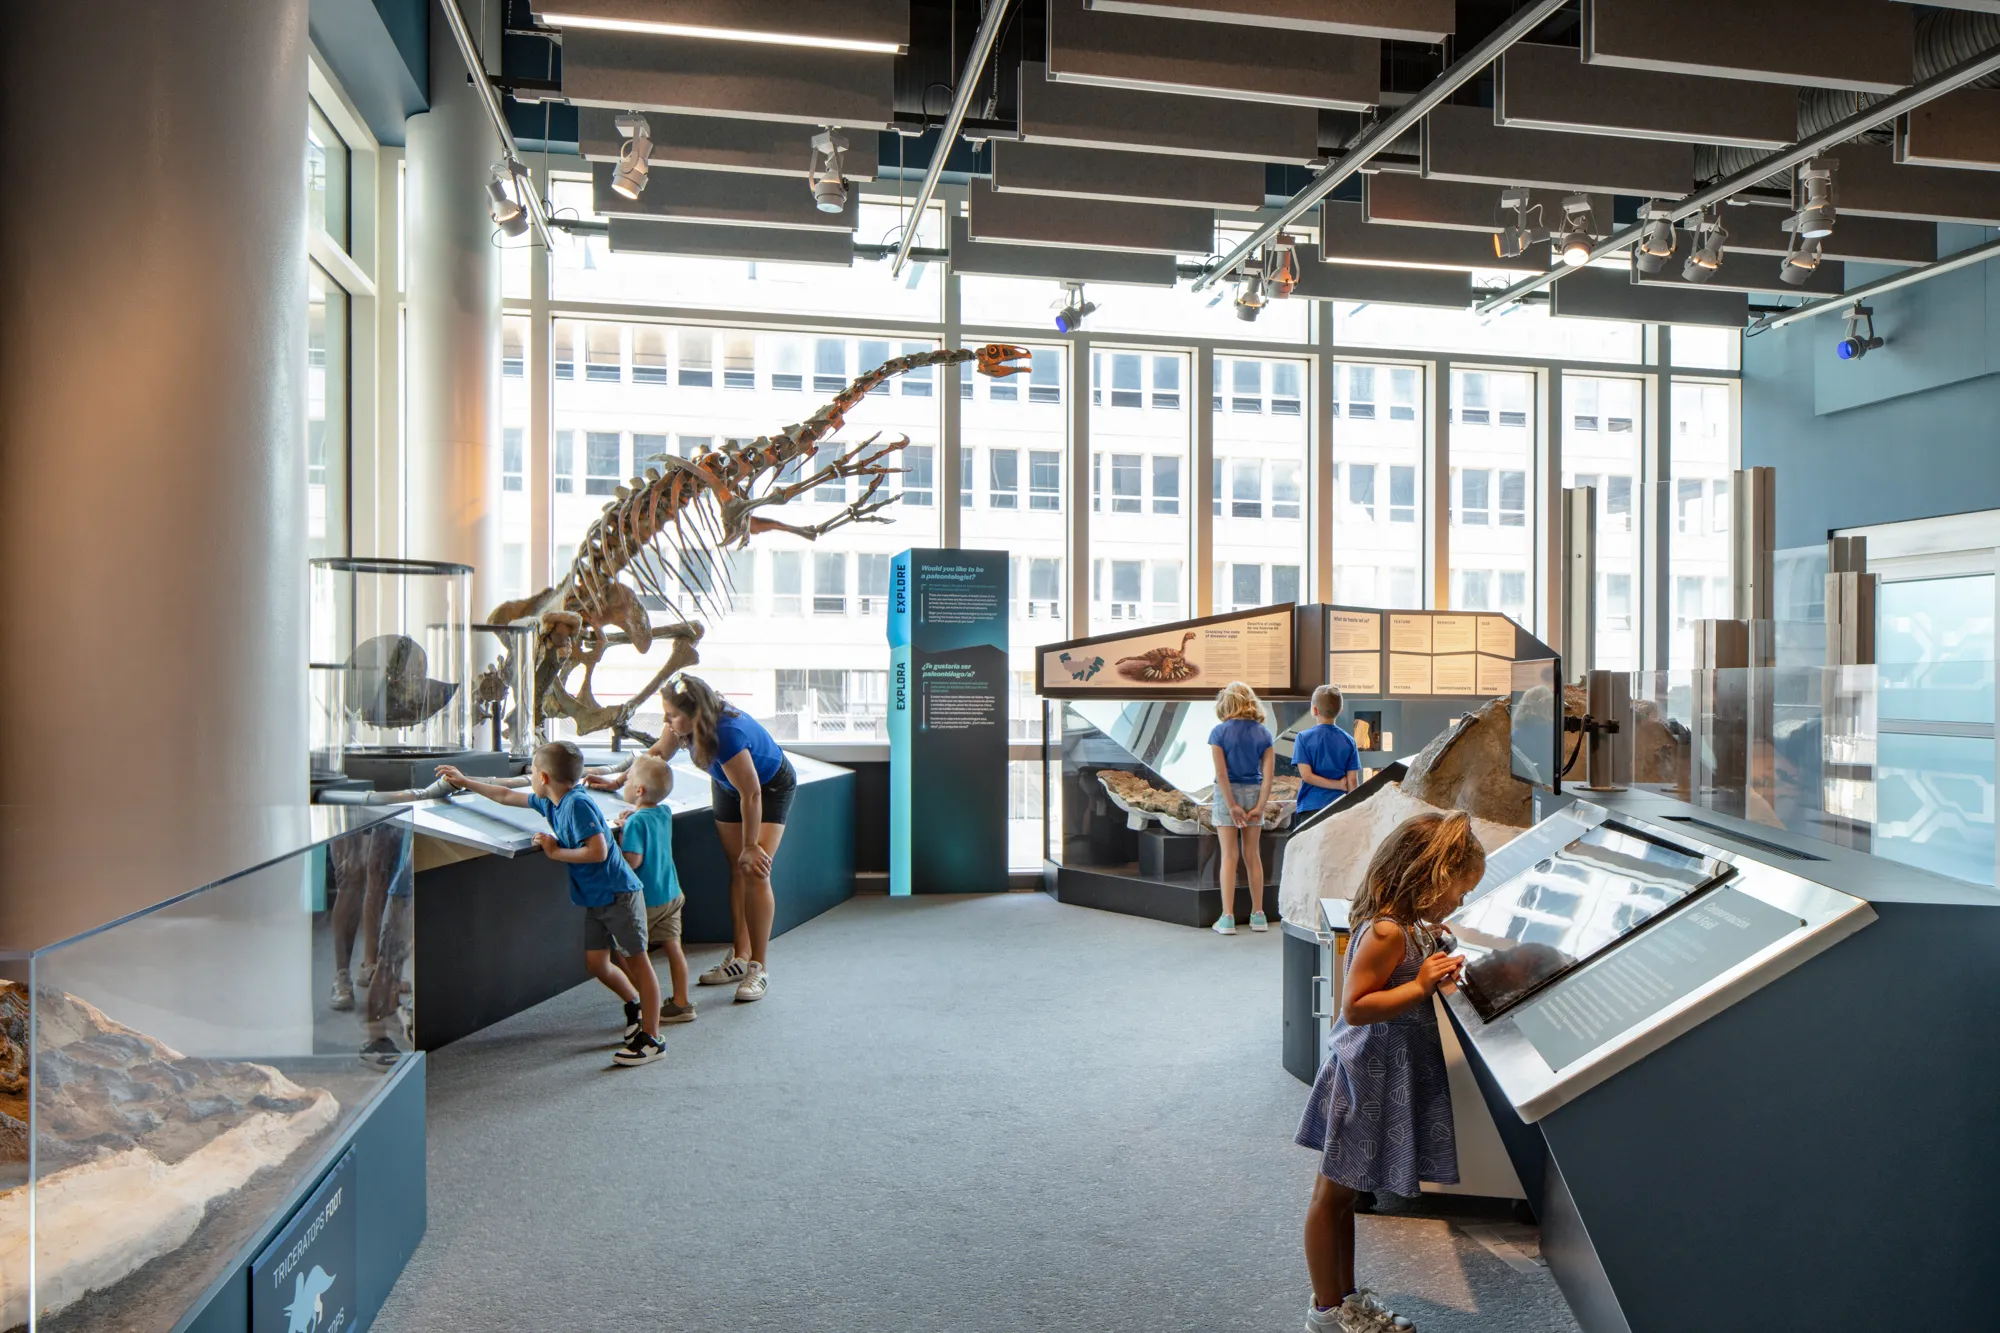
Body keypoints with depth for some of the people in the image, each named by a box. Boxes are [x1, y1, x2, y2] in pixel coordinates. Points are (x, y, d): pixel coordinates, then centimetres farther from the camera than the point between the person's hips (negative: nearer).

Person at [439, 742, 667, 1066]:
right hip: (594, 899, 9)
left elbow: (598, 851, -27)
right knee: (596, 962, 9)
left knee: (636, 960, -4)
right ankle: (635, 1005, 33)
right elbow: (507, 796, 24)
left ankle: (651, 1038, -1)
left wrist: (556, 852, -15)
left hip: (618, 894, -9)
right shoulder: (549, 802, 8)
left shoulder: (578, 804, -20)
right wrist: (464, 781, 31)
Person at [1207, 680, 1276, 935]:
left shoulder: (1219, 731, -9)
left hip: (1227, 793, -3)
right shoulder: (1263, 732, 0)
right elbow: (1269, 774, -6)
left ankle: (1227, 918, 0)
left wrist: (1232, 806, -10)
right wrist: (1260, 806, -6)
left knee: (1229, 856, 0)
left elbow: (1221, 773, -13)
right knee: (1252, 855, 12)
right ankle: (1258, 915, 18)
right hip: (1254, 793, 3)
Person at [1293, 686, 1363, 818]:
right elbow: (1352, 781, -1)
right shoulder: (1348, 741, 2)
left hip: (1311, 807, -2)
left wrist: (1338, 784, -5)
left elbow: (1306, 775, -11)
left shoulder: (1303, 738, -3)